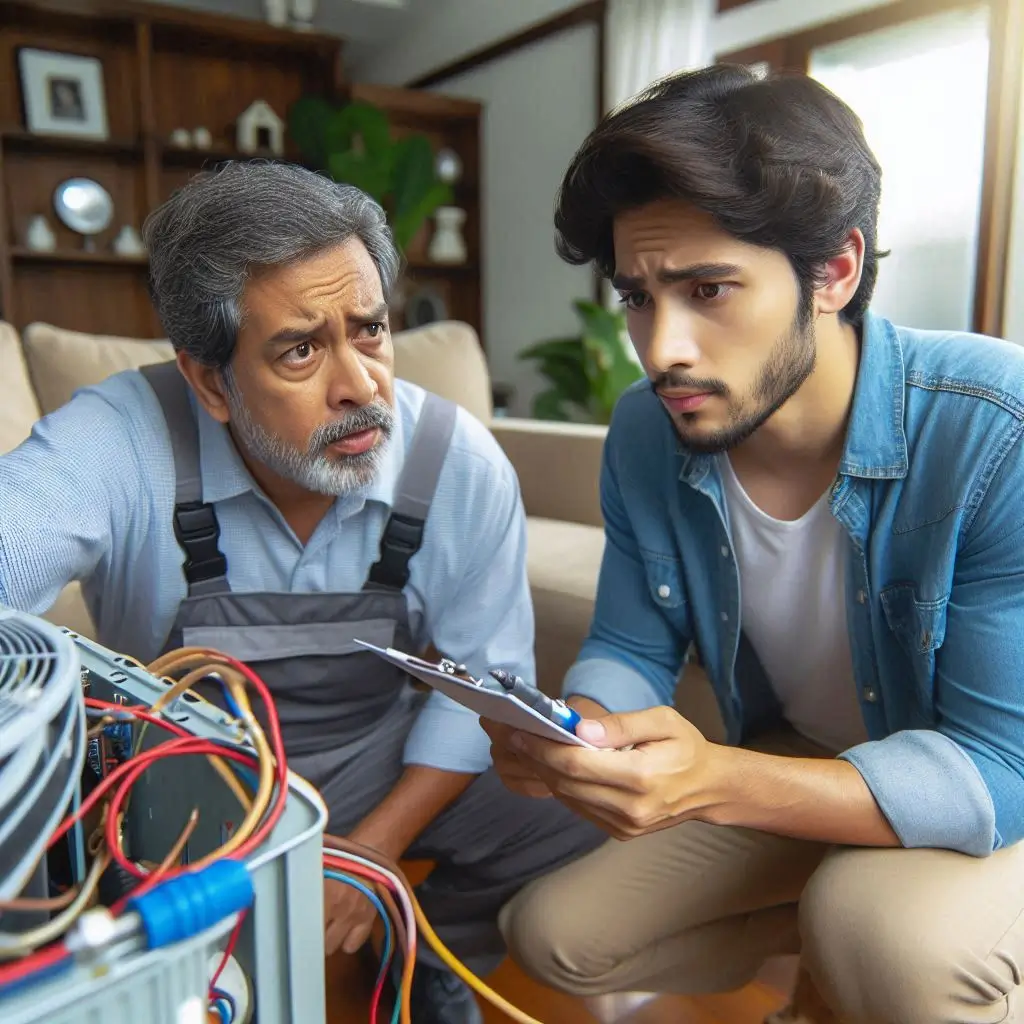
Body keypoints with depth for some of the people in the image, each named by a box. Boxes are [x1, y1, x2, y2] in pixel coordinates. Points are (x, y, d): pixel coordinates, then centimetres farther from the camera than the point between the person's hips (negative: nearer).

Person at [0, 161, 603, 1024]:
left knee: (582, 853, -12)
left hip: (384, 761, 2)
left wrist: (379, 844, -16)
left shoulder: (464, 466, -18)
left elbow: (485, 675, -11)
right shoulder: (119, 441, -23)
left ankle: (427, 953, 20)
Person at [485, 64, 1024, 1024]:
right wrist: (578, 728, -28)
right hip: (799, 769, 5)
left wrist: (718, 783, -43)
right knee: (546, 933, 1)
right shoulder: (645, 434, -13)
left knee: (891, 940, -36)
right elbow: (629, 650, -5)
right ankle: (828, 928, 14)